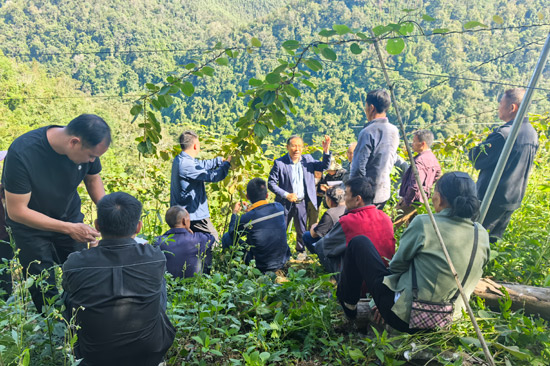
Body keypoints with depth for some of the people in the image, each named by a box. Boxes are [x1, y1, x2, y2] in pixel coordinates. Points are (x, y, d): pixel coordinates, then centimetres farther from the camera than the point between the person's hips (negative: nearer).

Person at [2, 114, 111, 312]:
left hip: (70, 217, 3)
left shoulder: (87, 146, -19)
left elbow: (93, 179, 2)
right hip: (30, 224, -3)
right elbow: (17, 211, -25)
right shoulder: (21, 153, -32)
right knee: (45, 291, -1)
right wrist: (69, 229, -29)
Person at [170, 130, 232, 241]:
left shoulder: (180, 159, 8)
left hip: (181, 212, 10)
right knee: (213, 238, 1)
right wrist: (227, 163, -7)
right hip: (193, 214, -10)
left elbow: (202, 164, 19)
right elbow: (212, 176, -21)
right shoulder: (186, 164, -23)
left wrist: (221, 160, 17)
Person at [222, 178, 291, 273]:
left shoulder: (247, 218, -23)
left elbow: (232, 233, -1)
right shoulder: (279, 207, -11)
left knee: (226, 237, 6)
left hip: (260, 266, -5)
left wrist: (235, 213, 12)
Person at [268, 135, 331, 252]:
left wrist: (326, 151, -19)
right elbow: (271, 183, -9)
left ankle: (301, 251, 37)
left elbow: (324, 167, -2)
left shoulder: (308, 159, 3)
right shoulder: (279, 163, -10)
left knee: (302, 231, 16)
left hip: (302, 203, 3)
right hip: (285, 203, -3)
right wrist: (286, 195, -19)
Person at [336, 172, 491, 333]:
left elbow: (397, 266, -7)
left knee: (359, 243, 8)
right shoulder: (482, 235, -3)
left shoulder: (424, 223, -19)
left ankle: (348, 305, 24)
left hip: (405, 318, -6)